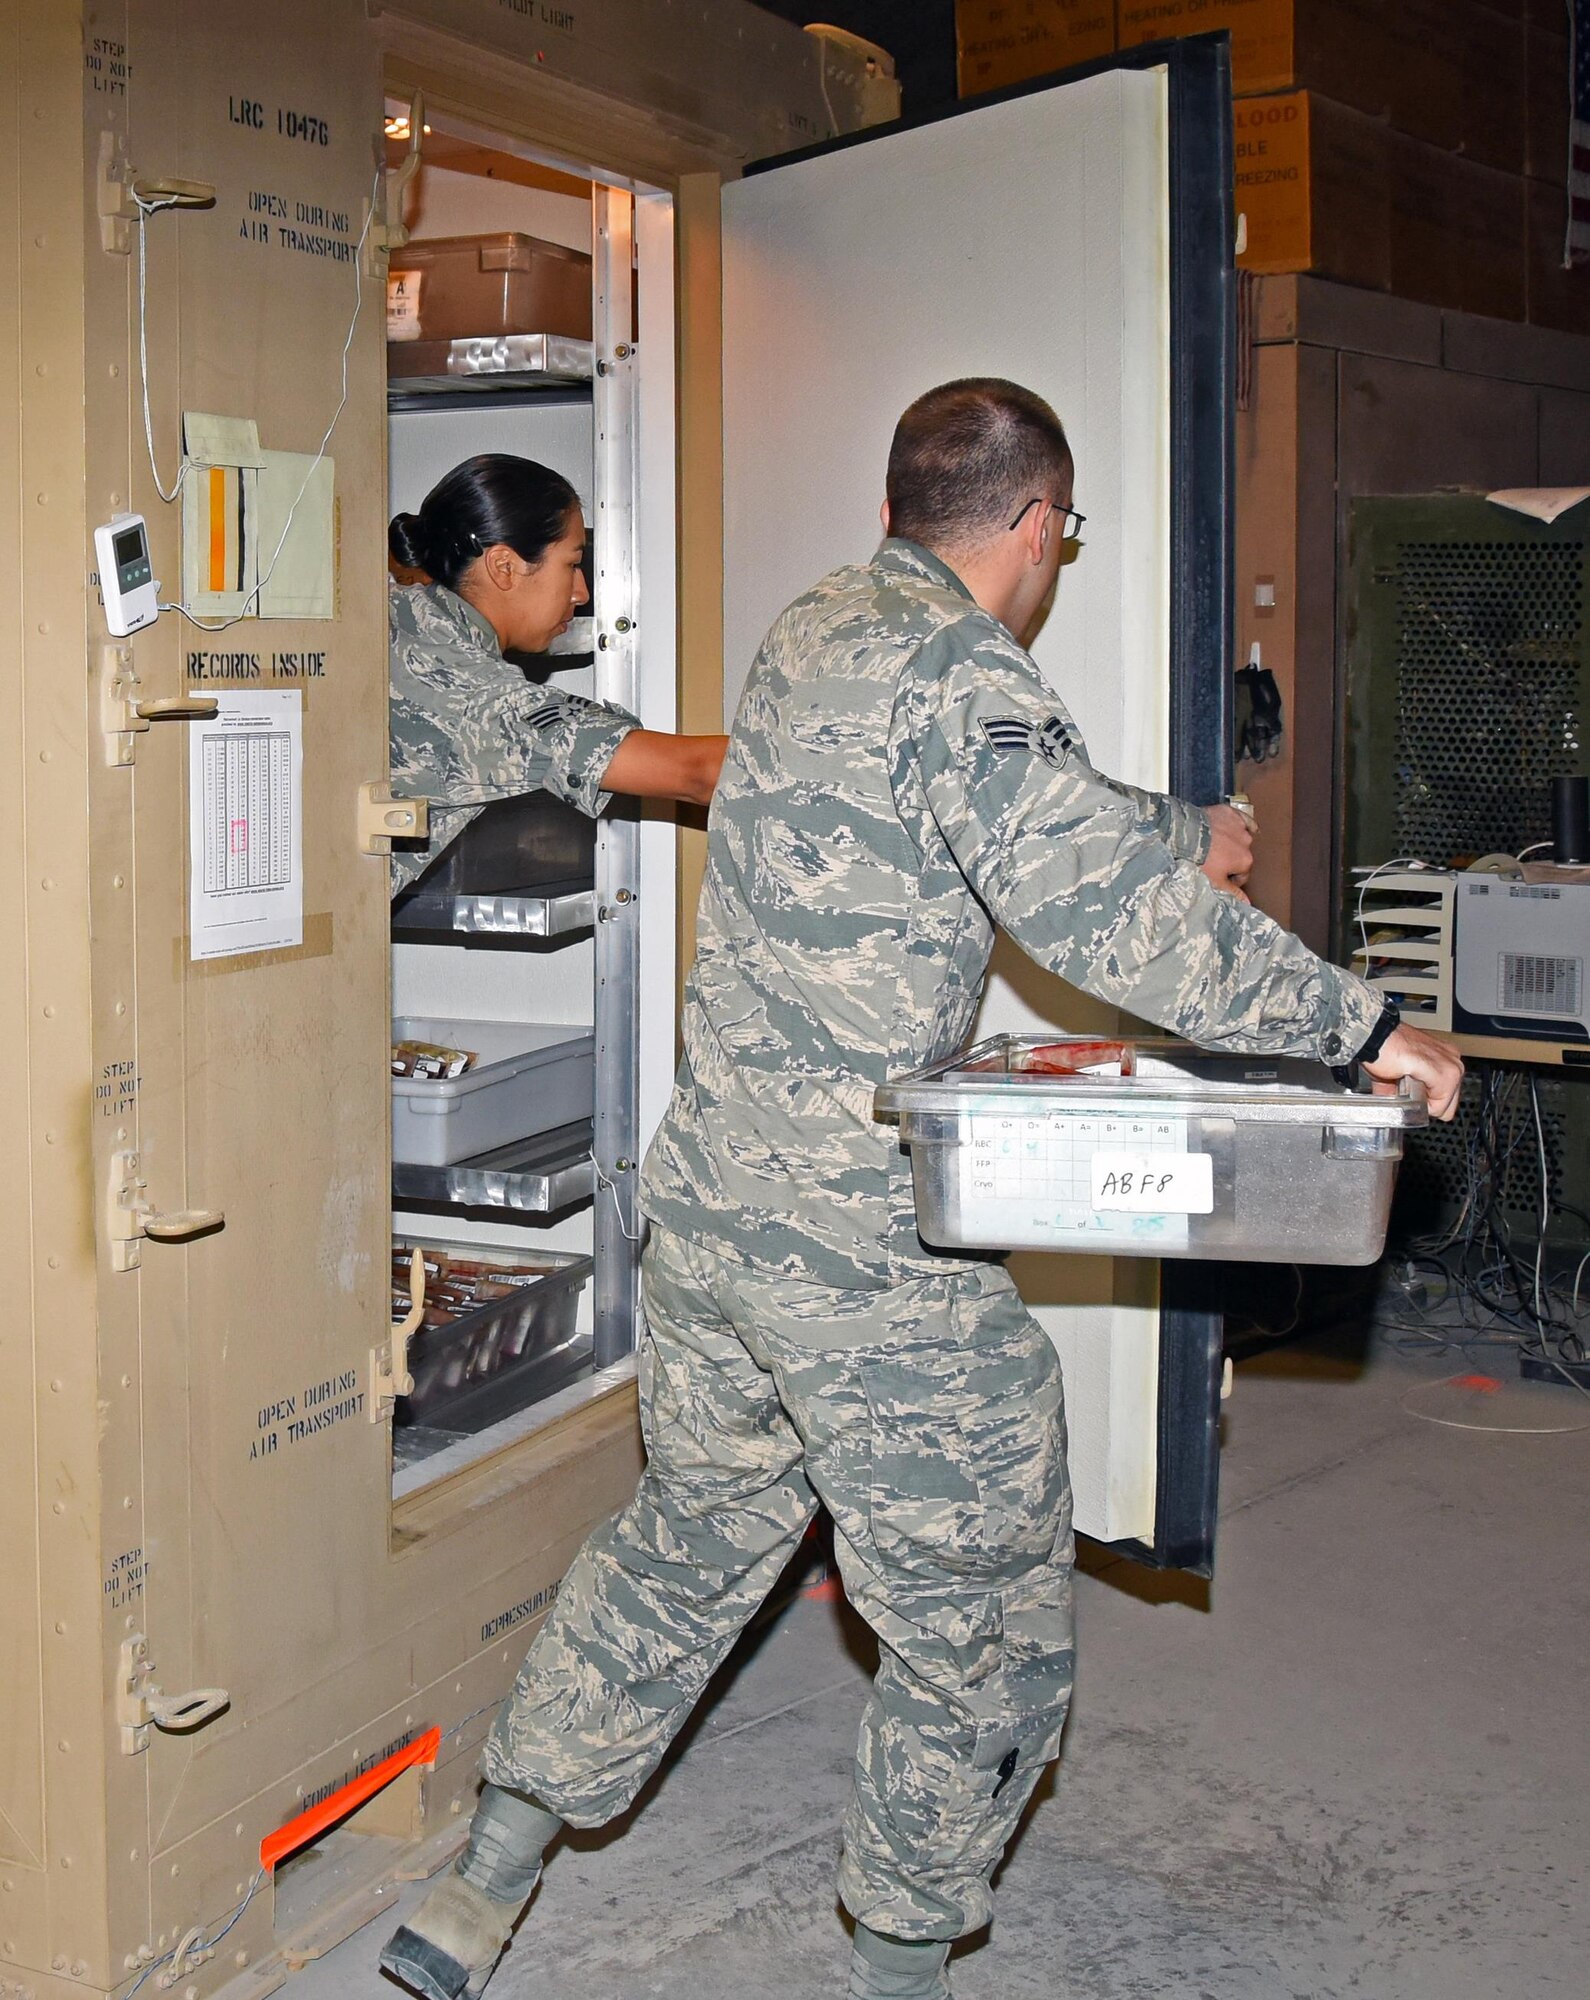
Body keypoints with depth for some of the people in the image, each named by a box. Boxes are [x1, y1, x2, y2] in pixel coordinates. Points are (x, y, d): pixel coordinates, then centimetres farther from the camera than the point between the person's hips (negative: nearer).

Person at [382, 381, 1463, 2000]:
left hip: (708, 1201, 9)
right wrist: (1361, 1031, -16)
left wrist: (1184, 822, 35)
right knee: (982, 1624, 9)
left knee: (691, 1537, 25)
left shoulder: (814, 630, 11)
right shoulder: (959, 670, -17)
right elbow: (1108, 908, -24)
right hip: (864, 1253, -9)